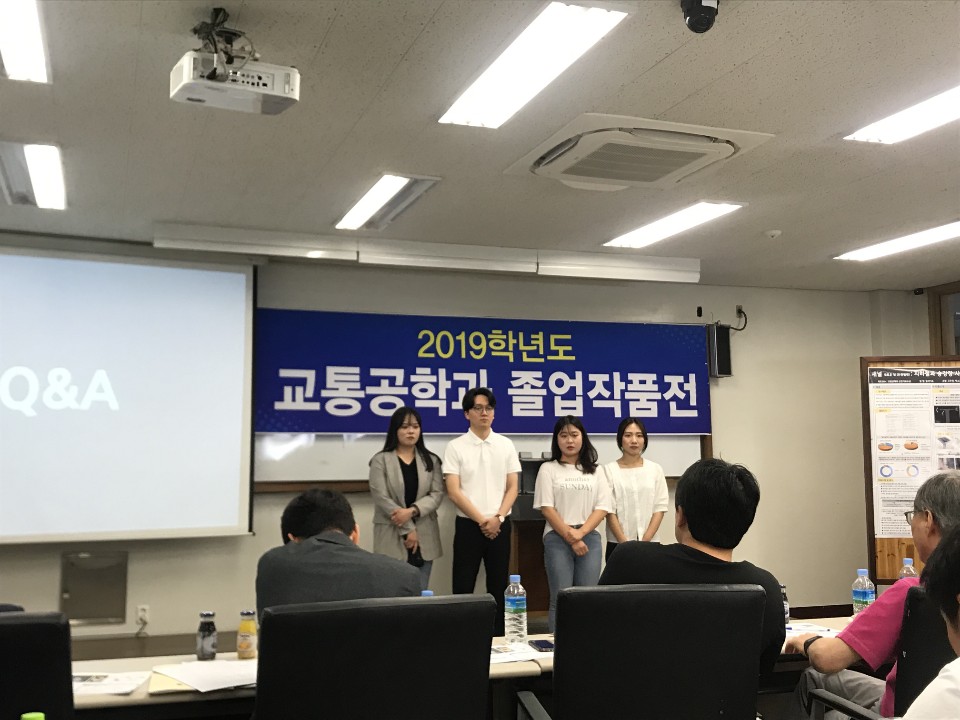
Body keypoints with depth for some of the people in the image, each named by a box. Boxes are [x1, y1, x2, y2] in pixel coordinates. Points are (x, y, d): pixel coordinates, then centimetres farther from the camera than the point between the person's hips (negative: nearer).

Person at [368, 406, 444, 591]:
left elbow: (437, 494, 2)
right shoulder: (381, 460, 0)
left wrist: (412, 511, -16)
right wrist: (408, 529, -12)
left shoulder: (431, 460, 11)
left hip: (424, 537, 3)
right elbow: (381, 498, -8)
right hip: (393, 537, -3)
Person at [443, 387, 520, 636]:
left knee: (499, 586, 8)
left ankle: (498, 636, 18)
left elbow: (512, 488, 4)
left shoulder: (506, 445, 5)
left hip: (500, 525, 2)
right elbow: (454, 492, -8)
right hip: (468, 525, -2)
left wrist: (497, 518, -10)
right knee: (463, 586, 1)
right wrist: (481, 520, -13)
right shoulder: (455, 447, -3)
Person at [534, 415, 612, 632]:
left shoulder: (596, 471, 12)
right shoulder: (548, 469, 5)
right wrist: (570, 537, -9)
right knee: (560, 598, -4)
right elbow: (546, 508, -2)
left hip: (589, 538, 2)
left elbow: (603, 507, 4)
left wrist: (580, 533, -10)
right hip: (557, 538, -2)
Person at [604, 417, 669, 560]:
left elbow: (660, 508, 1)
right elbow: (609, 511, -5)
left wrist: (645, 541, -9)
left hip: (650, 544, 2)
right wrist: (625, 543, -13)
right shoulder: (609, 470, -2)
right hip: (618, 544, -2)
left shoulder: (656, 469, 6)